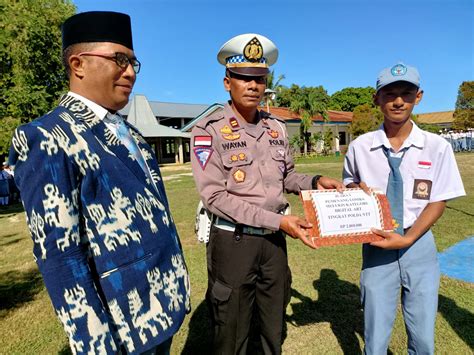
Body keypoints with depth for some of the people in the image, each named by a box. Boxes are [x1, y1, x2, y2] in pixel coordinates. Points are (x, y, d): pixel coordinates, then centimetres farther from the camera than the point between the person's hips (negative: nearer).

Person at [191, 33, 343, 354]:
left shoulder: (277, 127, 4)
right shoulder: (209, 130, -13)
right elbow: (215, 196, -18)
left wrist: (315, 181, -6)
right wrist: (278, 221, -21)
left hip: (274, 240, 5)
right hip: (233, 241, -5)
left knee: (274, 329, 24)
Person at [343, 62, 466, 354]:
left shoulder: (437, 147, -5)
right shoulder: (359, 147, -3)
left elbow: (438, 202, -3)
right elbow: (348, 188, 10)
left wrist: (407, 239, -15)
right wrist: (353, 189, -13)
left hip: (419, 245, 1)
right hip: (376, 247, 0)